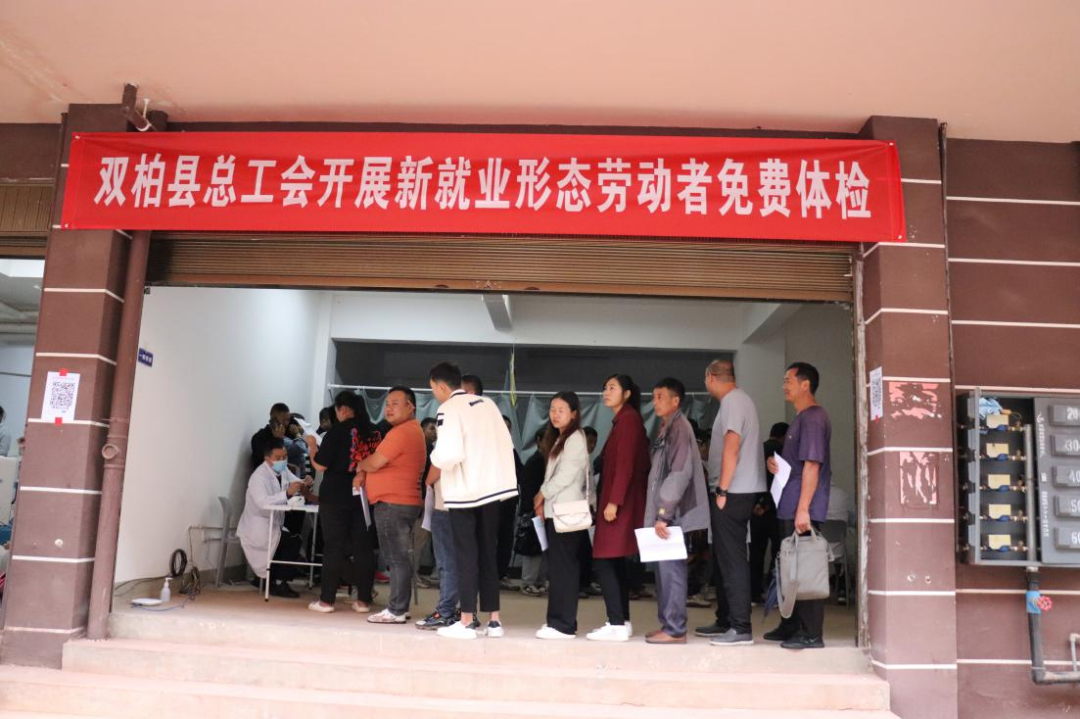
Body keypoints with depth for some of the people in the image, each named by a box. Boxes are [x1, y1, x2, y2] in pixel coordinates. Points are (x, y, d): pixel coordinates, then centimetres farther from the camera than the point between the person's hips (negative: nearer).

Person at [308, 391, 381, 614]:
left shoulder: (337, 431, -9)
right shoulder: (374, 432, 5)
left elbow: (320, 465, -8)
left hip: (336, 496, -4)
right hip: (365, 496, 4)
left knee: (334, 547, 2)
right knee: (364, 547, 7)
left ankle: (326, 600, 7)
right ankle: (364, 600, 10)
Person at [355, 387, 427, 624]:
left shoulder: (402, 432, -15)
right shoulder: (409, 430, 20)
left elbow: (374, 462, -15)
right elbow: (379, 460, 24)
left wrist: (359, 465, 7)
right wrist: (363, 473, 7)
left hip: (393, 504, -10)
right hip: (400, 503, 11)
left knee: (397, 557, -7)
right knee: (398, 557, 12)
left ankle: (396, 611, -4)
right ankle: (399, 607, 17)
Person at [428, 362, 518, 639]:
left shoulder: (448, 409, -11)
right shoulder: (487, 404, 10)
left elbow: (449, 454, -21)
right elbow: (507, 445, 11)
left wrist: (435, 457, -1)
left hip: (464, 491, -6)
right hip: (492, 487, 6)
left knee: (466, 557, 2)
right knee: (487, 555, 12)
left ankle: (468, 622, 5)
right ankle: (493, 620, 16)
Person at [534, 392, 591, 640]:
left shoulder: (575, 438, -9)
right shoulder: (560, 439, 20)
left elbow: (566, 475, -16)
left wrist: (542, 494, -4)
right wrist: (544, 503, 6)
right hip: (555, 511, 9)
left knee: (563, 568, -8)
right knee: (559, 567, 9)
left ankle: (563, 625, -6)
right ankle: (560, 620, 13)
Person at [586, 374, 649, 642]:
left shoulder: (629, 418, -10)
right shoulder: (622, 420, 18)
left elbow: (625, 463, -18)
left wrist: (614, 501, -22)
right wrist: (610, 500, 9)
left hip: (621, 501, -10)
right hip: (618, 500, 10)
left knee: (604, 562, -10)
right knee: (615, 563, 11)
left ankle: (617, 625, -9)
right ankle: (622, 622, 16)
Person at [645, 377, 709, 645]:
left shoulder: (679, 427, -12)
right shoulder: (667, 428, 17)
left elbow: (680, 473, -20)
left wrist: (664, 514, -21)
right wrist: (659, 513, 16)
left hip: (672, 514, -9)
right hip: (665, 513, 9)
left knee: (671, 569, -5)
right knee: (664, 569, 13)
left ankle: (675, 630, 1)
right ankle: (668, 624, 20)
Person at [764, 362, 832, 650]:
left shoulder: (813, 418, -12)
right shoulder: (801, 418, 18)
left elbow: (812, 464, -19)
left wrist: (803, 508, -22)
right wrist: (776, 463, 6)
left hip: (803, 508, -10)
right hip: (791, 507, 10)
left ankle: (811, 634, 1)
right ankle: (792, 626, 23)